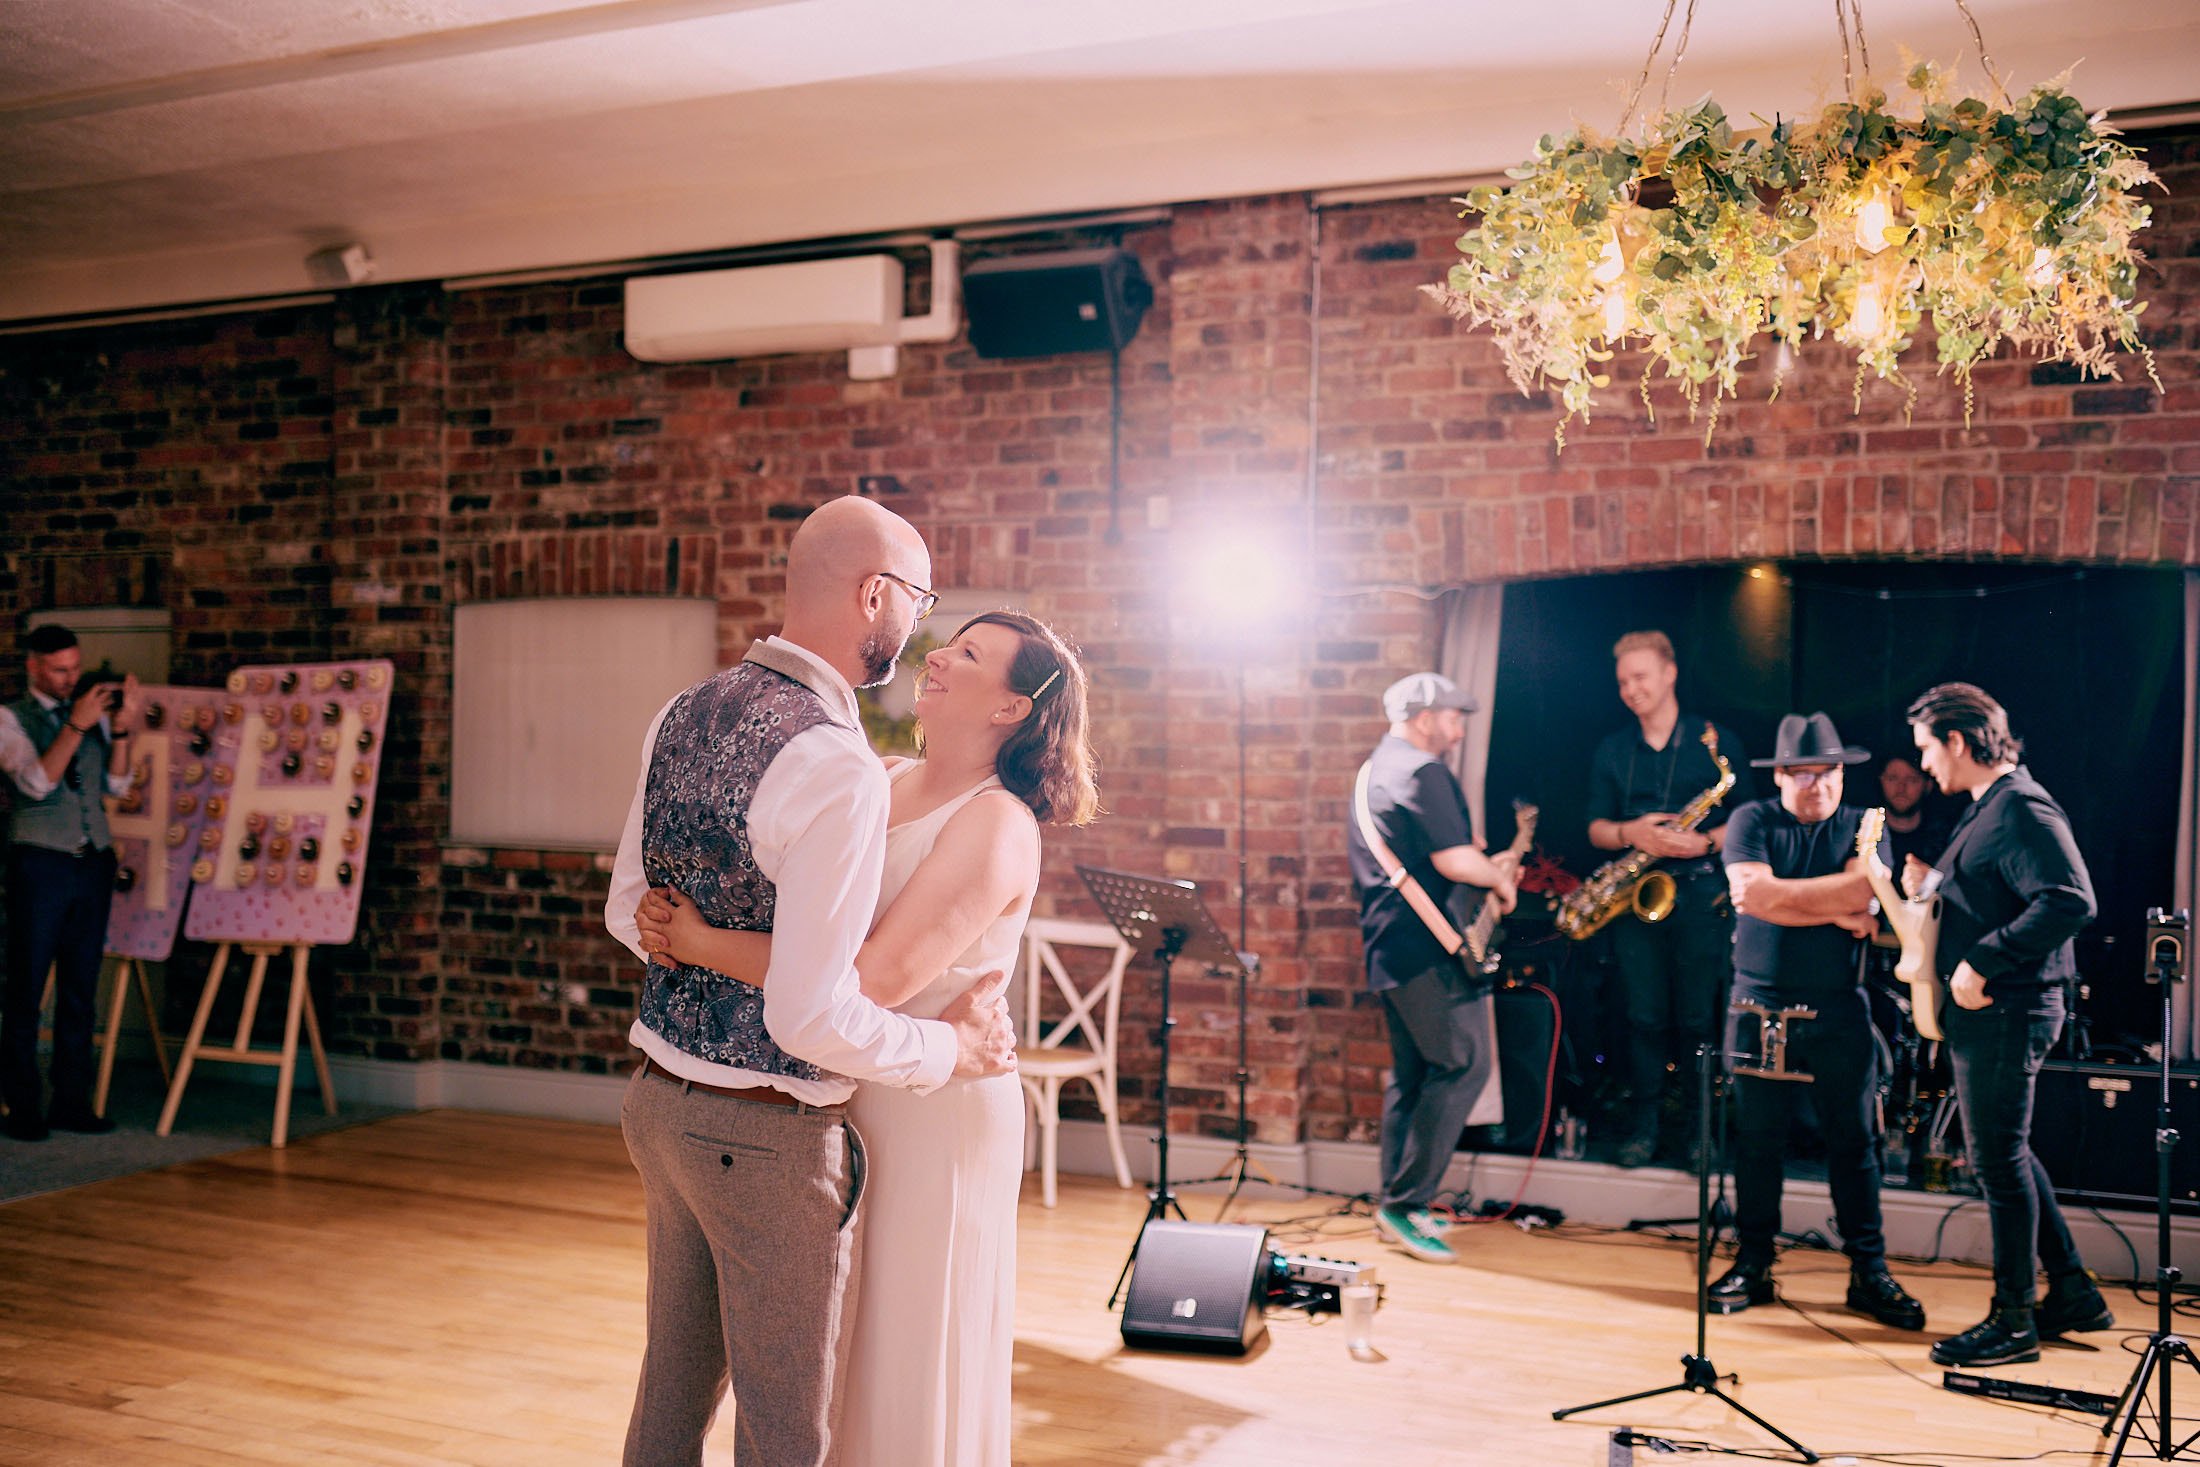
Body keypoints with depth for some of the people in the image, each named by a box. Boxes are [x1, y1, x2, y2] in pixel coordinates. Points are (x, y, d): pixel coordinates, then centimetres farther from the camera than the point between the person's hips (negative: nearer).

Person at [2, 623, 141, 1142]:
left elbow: (118, 785, 5)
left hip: (94, 862, 4)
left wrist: (121, 730, -9)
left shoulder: (93, 711, 11)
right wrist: (76, 726, -20)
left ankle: (72, 1102, 14)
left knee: (80, 990, 8)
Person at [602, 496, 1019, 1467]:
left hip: (661, 1095, 8)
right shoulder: (838, 767, -25)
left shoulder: (683, 714, 2)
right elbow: (811, 1019, -26)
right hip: (769, 1133, -8)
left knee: (674, 1387, 23)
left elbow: (626, 913, 12)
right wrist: (953, 1048, -11)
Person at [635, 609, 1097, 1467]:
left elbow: (875, 977, -28)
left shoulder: (997, 824, -18)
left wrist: (701, 945, -24)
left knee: (907, 1351, 7)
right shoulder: (882, 783, 6)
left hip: (934, 1114, -7)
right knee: (837, 1354, 20)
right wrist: (676, 913, -13)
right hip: (844, 1105, 8)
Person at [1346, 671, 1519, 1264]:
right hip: (1427, 946, -11)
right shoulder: (1421, 772, -13)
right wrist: (1499, 879, -2)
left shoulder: (1375, 770, 20)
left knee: (1411, 1073, 14)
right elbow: (1453, 860, -20)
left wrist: (1487, 864, 20)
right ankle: (1406, 1201, -8)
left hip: (1388, 946, 11)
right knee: (1463, 1064, -8)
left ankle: (1398, 1203, 18)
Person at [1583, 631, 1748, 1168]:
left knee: (1697, 1017, -2)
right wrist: (1630, 833, -11)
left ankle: (1699, 1123, 9)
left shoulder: (1717, 741, 4)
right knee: (1644, 1015, 1)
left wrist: (1706, 840, -16)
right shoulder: (1612, 751, 13)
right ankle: (1643, 1119, 10)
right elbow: (1596, 829, 10)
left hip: (1700, 893, -2)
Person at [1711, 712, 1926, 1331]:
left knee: (1855, 1140, 4)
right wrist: (1835, 912, -9)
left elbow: (1861, 890, -12)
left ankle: (1869, 1272, 14)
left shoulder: (1862, 827, 7)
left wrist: (1782, 893, -11)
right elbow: (1752, 894, -13)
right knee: (1756, 1137, 6)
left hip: (1840, 1008, 1)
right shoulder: (1751, 821, 3)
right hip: (1759, 1003, -1)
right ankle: (1753, 1264, 17)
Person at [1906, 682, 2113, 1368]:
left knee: (2000, 1161, -3)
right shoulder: (1985, 808, 15)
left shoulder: (2021, 809, -17)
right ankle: (2072, 1292, 29)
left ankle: (2013, 1323, 8)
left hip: (2008, 1010, -11)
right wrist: (1933, 888, 7)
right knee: (2008, 1154, 18)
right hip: (1985, 1010, 11)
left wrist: (1982, 962, -27)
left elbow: (2071, 902, -28)